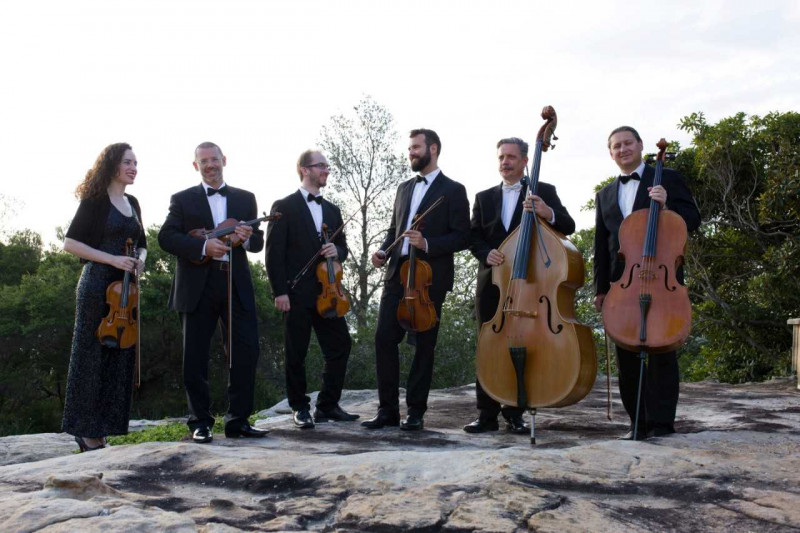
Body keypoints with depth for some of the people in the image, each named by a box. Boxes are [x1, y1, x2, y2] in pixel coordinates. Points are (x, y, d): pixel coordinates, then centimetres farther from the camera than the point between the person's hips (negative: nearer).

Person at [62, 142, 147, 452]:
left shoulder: (132, 203, 15)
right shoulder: (95, 200, -4)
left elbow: (141, 244, 24)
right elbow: (71, 242, -8)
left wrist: (140, 260, 2)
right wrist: (112, 259, -16)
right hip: (97, 285, -7)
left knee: (120, 358, 6)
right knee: (91, 356, -2)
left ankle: (102, 428, 14)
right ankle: (86, 430, 5)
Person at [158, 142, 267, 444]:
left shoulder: (245, 199, 14)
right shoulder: (183, 200, 7)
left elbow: (258, 243, 11)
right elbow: (166, 237, -5)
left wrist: (246, 238, -12)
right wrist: (203, 246, -19)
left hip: (237, 284, 2)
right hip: (197, 286, -2)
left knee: (247, 351, -3)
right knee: (196, 356, 3)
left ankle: (237, 421, 7)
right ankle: (200, 422, 13)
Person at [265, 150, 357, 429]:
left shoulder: (332, 210, 17)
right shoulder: (284, 207, -2)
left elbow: (342, 248, 22)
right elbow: (274, 252, -6)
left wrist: (337, 250, -3)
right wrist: (280, 291, -13)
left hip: (327, 292, 5)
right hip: (297, 293, -5)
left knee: (340, 346, 2)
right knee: (296, 353, 2)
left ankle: (328, 405, 14)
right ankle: (300, 408, 15)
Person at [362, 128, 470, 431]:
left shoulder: (453, 191, 0)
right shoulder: (404, 188, 19)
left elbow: (461, 237, -6)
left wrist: (427, 244, -19)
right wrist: (384, 252, 3)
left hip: (430, 278, -5)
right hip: (397, 273, 5)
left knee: (423, 345, 2)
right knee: (384, 338, -1)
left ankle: (415, 411, 12)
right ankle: (388, 410, 7)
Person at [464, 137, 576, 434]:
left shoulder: (544, 192, 7)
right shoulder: (484, 198, 16)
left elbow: (568, 227, -4)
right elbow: (474, 237, 10)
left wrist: (548, 213, -25)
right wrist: (486, 253, -12)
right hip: (492, 280, 3)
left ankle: (515, 414, 9)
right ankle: (487, 414, 7)